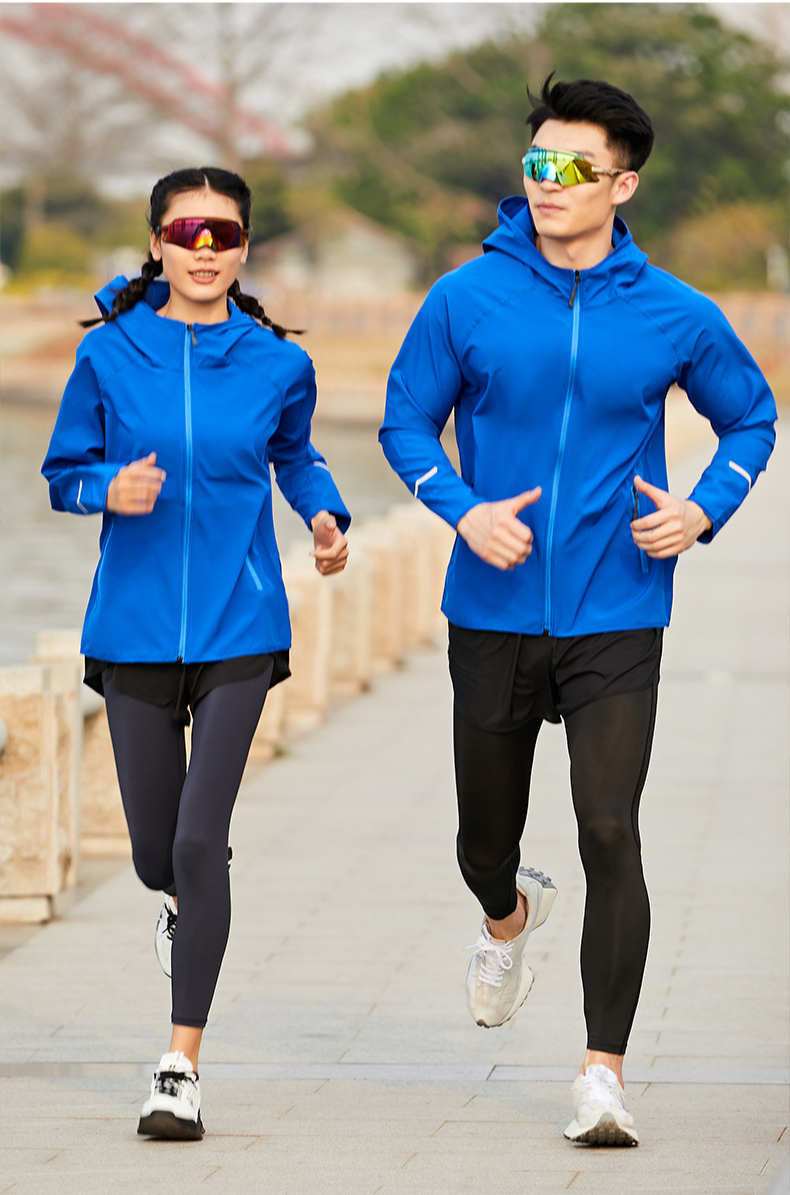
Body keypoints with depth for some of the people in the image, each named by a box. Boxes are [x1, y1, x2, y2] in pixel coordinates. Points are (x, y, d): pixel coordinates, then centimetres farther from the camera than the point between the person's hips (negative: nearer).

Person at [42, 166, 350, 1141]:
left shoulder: (276, 363, 0)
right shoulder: (109, 354, -2)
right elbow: (63, 471, 6)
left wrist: (326, 516, -1)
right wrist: (110, 488, -15)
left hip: (238, 630, -1)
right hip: (135, 629, 1)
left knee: (200, 843, -11)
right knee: (156, 854, 8)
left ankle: (181, 1068, -4)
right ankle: (185, 905, 48)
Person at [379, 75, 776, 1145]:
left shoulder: (675, 315, -1)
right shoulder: (466, 300, -2)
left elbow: (751, 419, 14)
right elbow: (406, 423, 7)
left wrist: (704, 510, -5)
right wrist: (463, 511, -11)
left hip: (616, 624, -1)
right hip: (493, 616, 2)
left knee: (610, 834, -13)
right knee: (485, 834, 14)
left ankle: (605, 1072, -8)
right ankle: (510, 916, 52)